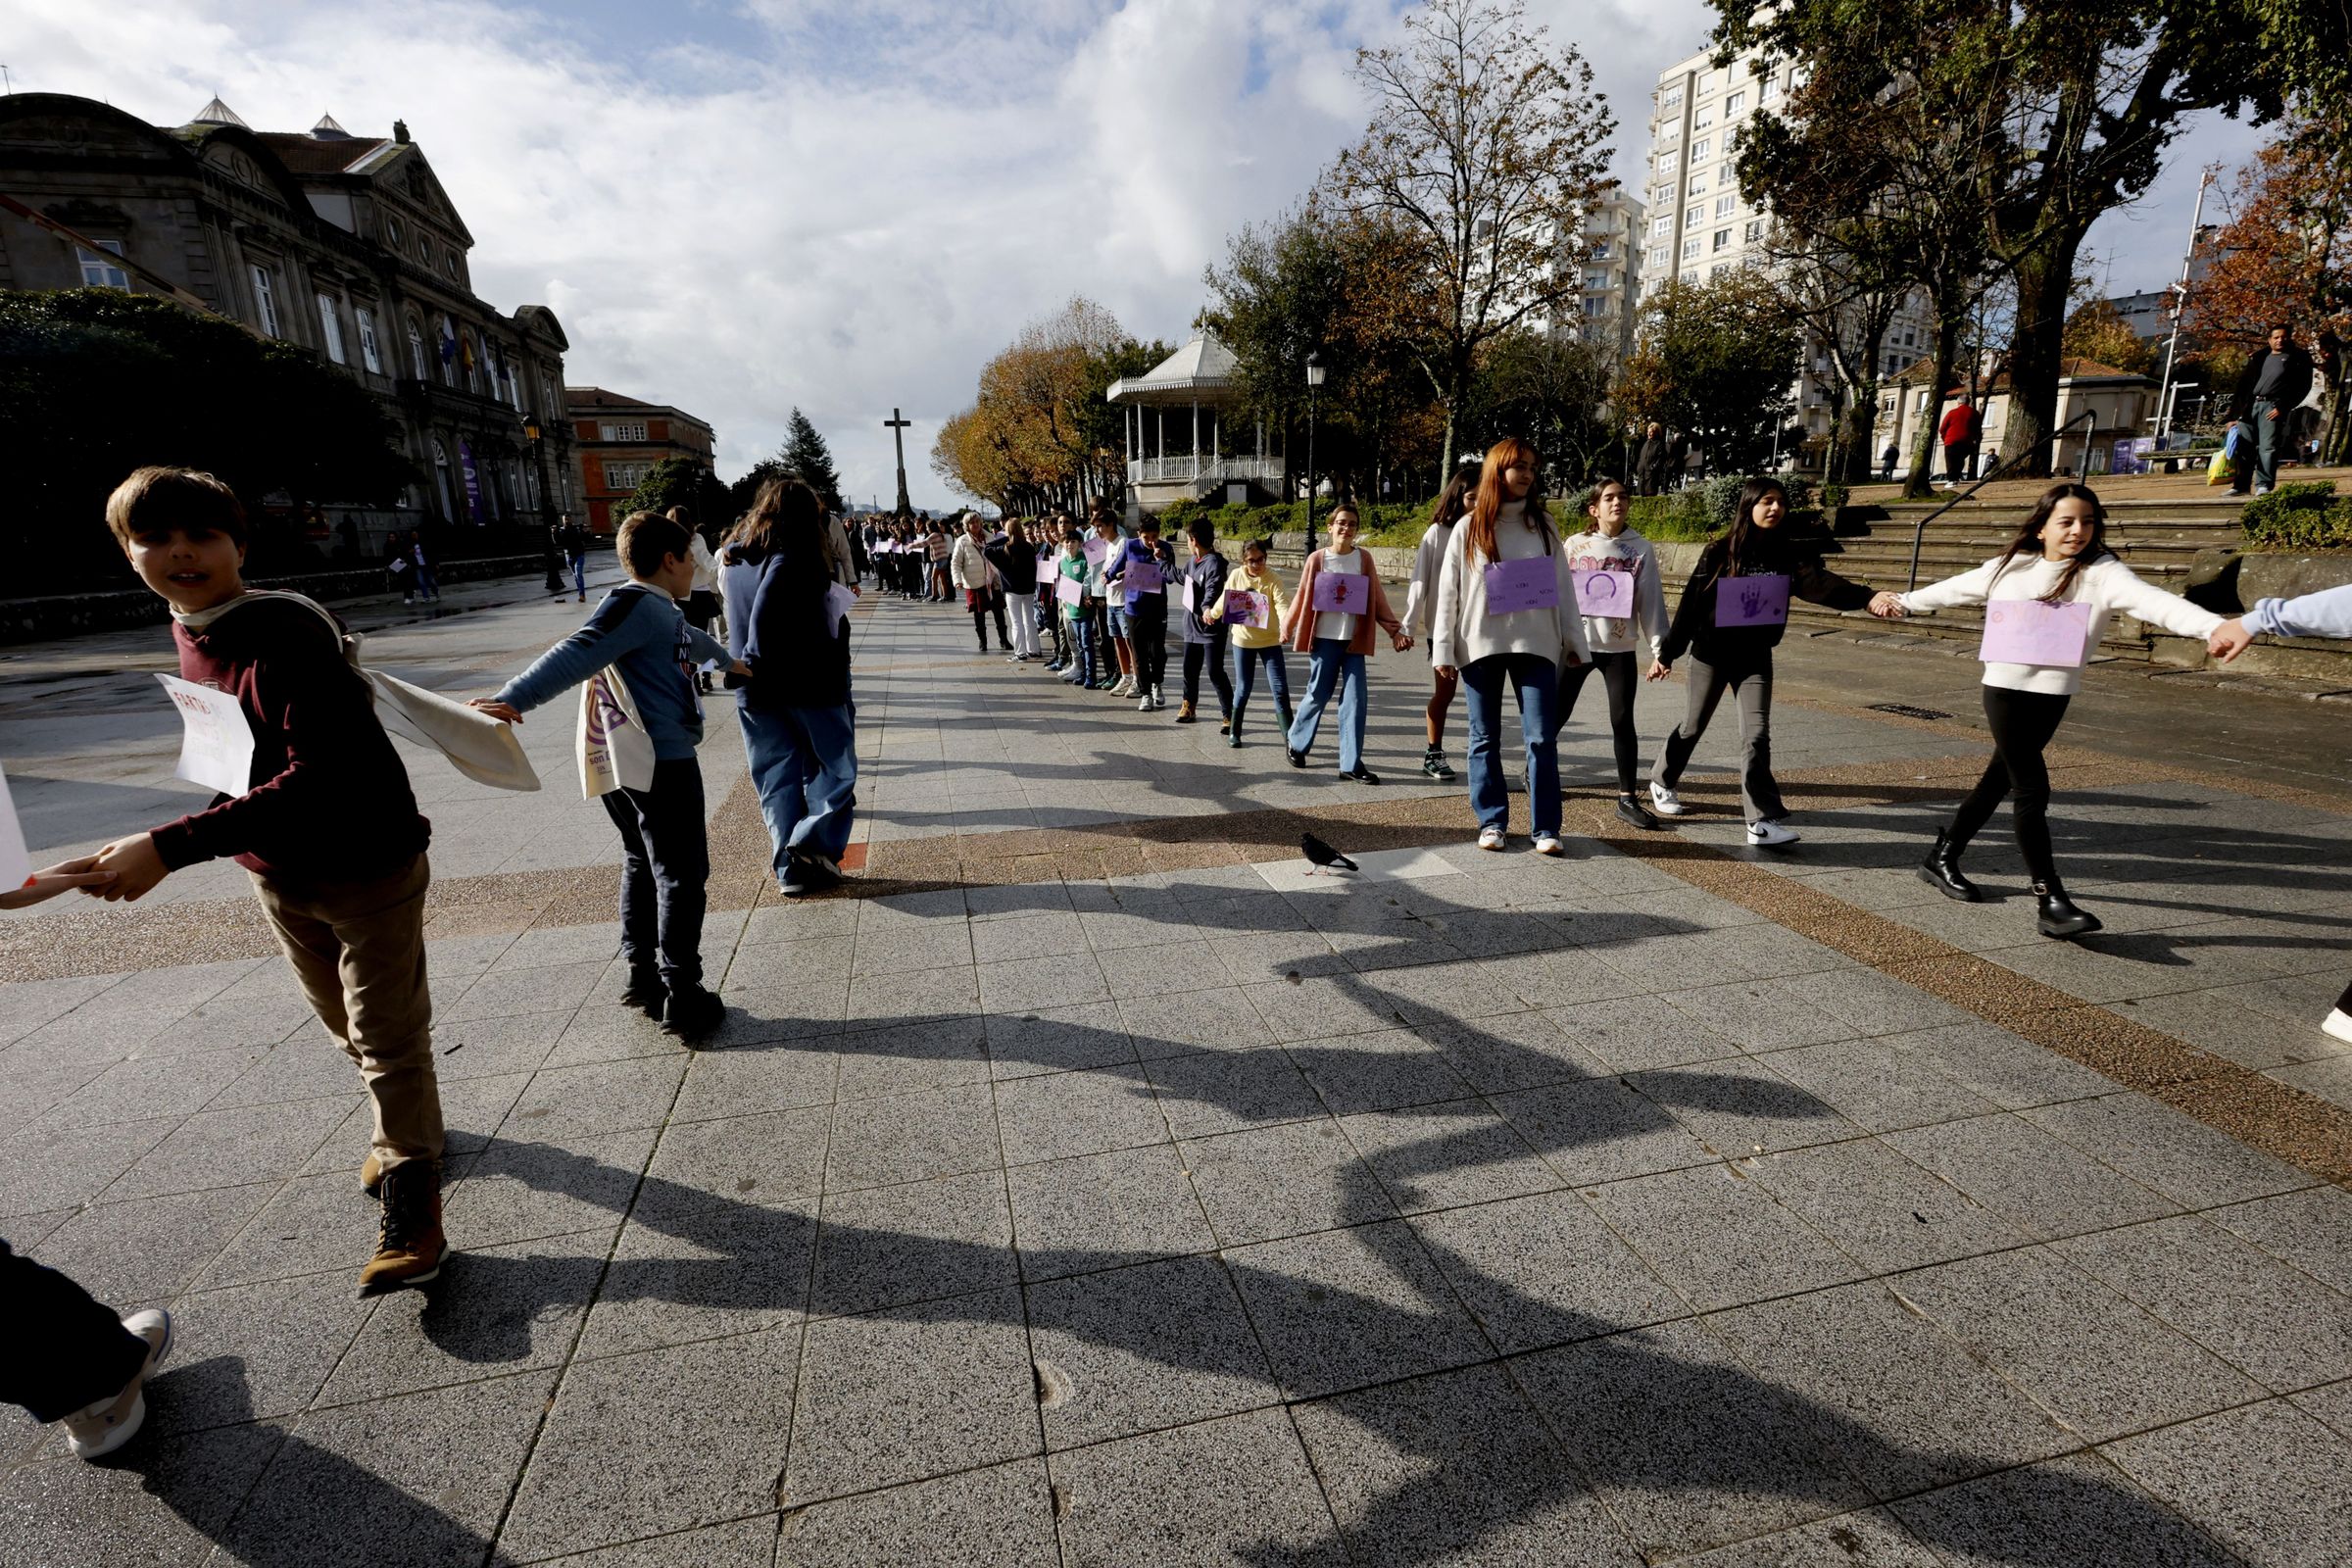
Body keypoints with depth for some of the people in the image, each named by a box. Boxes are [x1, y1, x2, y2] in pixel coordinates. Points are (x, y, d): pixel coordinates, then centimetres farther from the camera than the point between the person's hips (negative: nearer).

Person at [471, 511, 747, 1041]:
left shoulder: (661, 612, 18)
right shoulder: (636, 604, -12)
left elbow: (691, 639, 41)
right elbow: (576, 655, -27)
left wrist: (729, 660, 61)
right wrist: (515, 699, -40)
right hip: (663, 761, -10)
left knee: (642, 865, 18)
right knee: (682, 876, -4)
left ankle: (643, 977, 28)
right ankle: (682, 999, 1)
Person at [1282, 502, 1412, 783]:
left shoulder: (1364, 558, 3)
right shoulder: (1317, 559, -3)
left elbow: (1377, 599, 4)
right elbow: (1302, 597, 5)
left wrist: (1396, 629, -2)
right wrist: (1287, 627, 11)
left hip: (1355, 640, 2)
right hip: (1324, 638, -2)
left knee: (1354, 700, -3)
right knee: (1318, 696, 7)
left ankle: (1351, 764, 3)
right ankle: (1295, 740, 33)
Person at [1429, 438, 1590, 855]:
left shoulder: (1543, 524, 8)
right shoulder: (1470, 527, 3)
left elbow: (1562, 585, 8)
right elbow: (1449, 590, 2)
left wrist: (1574, 640, 5)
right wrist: (1443, 649, -3)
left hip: (1536, 645, 1)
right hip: (1481, 645, 0)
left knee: (1542, 738, -3)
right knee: (1485, 738, 6)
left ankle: (1545, 828, 2)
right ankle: (1492, 821, 16)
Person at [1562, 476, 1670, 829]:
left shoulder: (1641, 549, 3)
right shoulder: (1574, 544, 2)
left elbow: (1652, 601, 1)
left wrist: (1659, 647, -5)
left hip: (1621, 648, 0)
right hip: (1576, 643, 0)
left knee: (1623, 721, 0)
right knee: (1556, 713, 6)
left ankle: (1628, 798, 7)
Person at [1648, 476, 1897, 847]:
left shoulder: (1790, 554, -2)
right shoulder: (1719, 551, -8)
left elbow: (1819, 583, -17)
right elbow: (1691, 604, -6)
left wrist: (1866, 598, -35)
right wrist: (1667, 653, -5)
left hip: (1755, 658, 2)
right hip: (1711, 654, -2)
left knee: (1757, 735, -6)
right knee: (1692, 728, 11)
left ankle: (1764, 821, -7)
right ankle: (1661, 781, 35)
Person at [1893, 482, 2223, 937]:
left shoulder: (2102, 573, -5)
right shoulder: (2011, 567, 0)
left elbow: (2149, 599, -21)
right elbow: (1957, 588, 17)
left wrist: (2214, 626, -38)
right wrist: (1905, 602, 29)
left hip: (2053, 696, 2)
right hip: (2006, 688, -2)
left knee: (2000, 780, 13)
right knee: (2032, 789, -8)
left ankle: (1942, 859, 30)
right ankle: (2050, 901, -8)